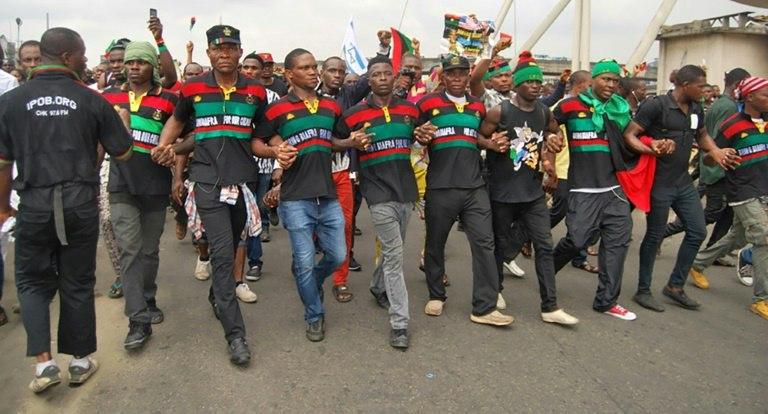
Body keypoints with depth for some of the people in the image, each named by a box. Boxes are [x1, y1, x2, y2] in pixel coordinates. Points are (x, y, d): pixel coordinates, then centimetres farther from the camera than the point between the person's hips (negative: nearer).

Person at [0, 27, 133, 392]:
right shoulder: (90, 100, -4)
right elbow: (123, 153, 2)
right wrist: (122, 117, 19)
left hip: (34, 204, 0)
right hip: (81, 203, 0)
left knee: (33, 282, 16)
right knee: (78, 284, 12)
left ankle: (44, 361, 5)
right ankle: (81, 361, 23)